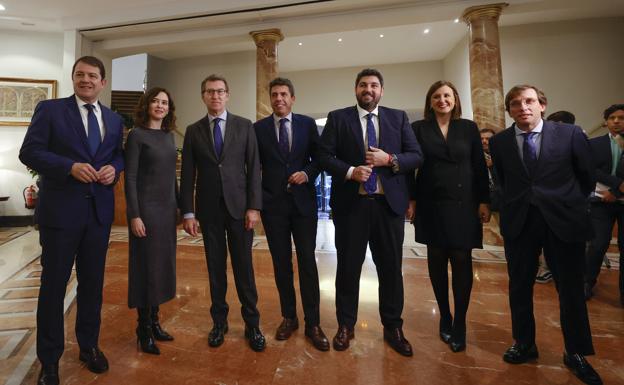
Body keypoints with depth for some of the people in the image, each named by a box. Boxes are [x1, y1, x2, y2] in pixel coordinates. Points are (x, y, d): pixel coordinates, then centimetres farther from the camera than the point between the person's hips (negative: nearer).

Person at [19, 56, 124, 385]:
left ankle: (89, 346, 33)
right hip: (60, 210, -3)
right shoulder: (50, 109, 0)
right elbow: (29, 152, -5)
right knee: (54, 284, 7)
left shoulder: (114, 119, 11)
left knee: (92, 282, 14)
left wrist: (114, 168, -8)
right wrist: (70, 166, -20)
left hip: (99, 211, 4)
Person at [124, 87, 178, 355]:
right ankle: (144, 328, 20)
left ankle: (155, 321, 28)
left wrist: (179, 206, 13)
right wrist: (134, 215, -15)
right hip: (146, 208, -6)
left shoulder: (169, 135, 11)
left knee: (162, 265, 13)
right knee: (145, 266, 4)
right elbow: (130, 178, -11)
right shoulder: (137, 135, -7)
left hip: (168, 208, 6)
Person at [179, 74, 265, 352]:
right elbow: (187, 175, 5)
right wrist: (188, 213, 0)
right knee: (215, 268, 10)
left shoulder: (244, 126, 4)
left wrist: (254, 206, -8)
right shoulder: (193, 131, 8)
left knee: (244, 267, 4)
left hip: (239, 206, -1)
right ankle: (219, 321, 27)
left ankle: (252, 324, 19)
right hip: (209, 209, 2)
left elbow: (253, 168, -1)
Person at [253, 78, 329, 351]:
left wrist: (307, 174, -11)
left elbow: (319, 157, 8)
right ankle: (288, 317, 26)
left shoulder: (307, 124, 6)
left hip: (303, 201, 0)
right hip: (273, 204, 1)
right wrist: (259, 197, 1)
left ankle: (313, 323, 15)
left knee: (307, 262, 2)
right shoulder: (259, 128, 6)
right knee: (281, 263, 9)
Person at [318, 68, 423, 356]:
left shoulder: (398, 118, 10)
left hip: (389, 203, 2)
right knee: (348, 266, 9)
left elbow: (416, 156, 5)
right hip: (350, 203, -1)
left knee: (391, 267, 10)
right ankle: (345, 326, 28)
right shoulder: (337, 118, 6)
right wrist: (350, 171, -17)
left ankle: (393, 328, 30)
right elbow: (323, 156, -2)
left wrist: (390, 159, -13)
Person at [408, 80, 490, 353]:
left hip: (463, 205, 1)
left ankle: (459, 325, 16)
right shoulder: (418, 128, 5)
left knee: (462, 262, 1)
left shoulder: (469, 128, 8)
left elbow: (480, 167, 6)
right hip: (431, 205, 0)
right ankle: (444, 318, 23)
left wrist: (484, 201, 0)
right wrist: (410, 199, -4)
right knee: (437, 262, 7)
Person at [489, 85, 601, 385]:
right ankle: (524, 344, 29)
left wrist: (569, 204, 13)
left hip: (563, 221, 0)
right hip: (518, 223, 1)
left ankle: (576, 353, 30)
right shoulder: (499, 142, 1)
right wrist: (517, 203, 11)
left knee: (571, 289, 9)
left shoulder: (570, 134, -1)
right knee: (519, 287, 10)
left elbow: (587, 177, 8)